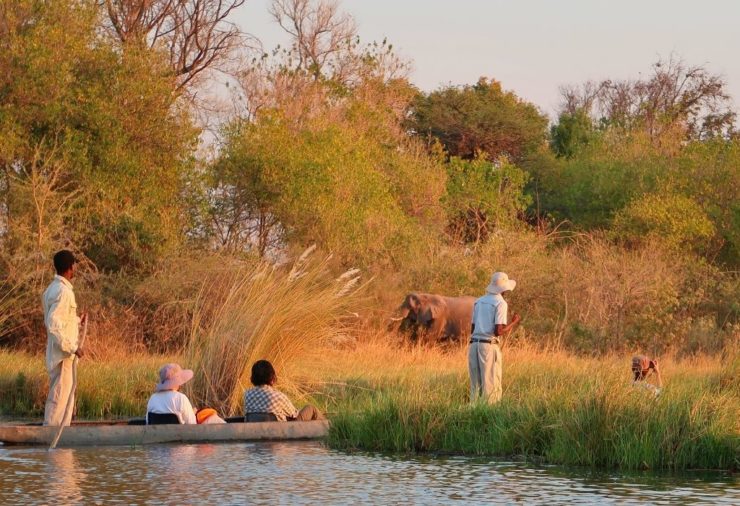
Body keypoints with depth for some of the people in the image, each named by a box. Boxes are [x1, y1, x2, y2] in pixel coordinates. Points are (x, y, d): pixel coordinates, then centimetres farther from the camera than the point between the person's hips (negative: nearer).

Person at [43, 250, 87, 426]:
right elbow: (54, 325, -25)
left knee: (65, 395, 14)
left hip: (62, 352, 10)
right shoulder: (63, 291, -18)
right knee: (59, 397, -7)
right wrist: (72, 347, -22)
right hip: (62, 354, -10)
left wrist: (77, 320, 26)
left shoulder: (52, 289, 12)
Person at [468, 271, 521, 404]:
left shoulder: (479, 302, 16)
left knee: (476, 386, 9)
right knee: (492, 388, -5)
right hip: (489, 346, -7)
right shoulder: (501, 303, -5)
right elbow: (499, 331, -13)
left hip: (474, 346, 7)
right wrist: (514, 323, 2)